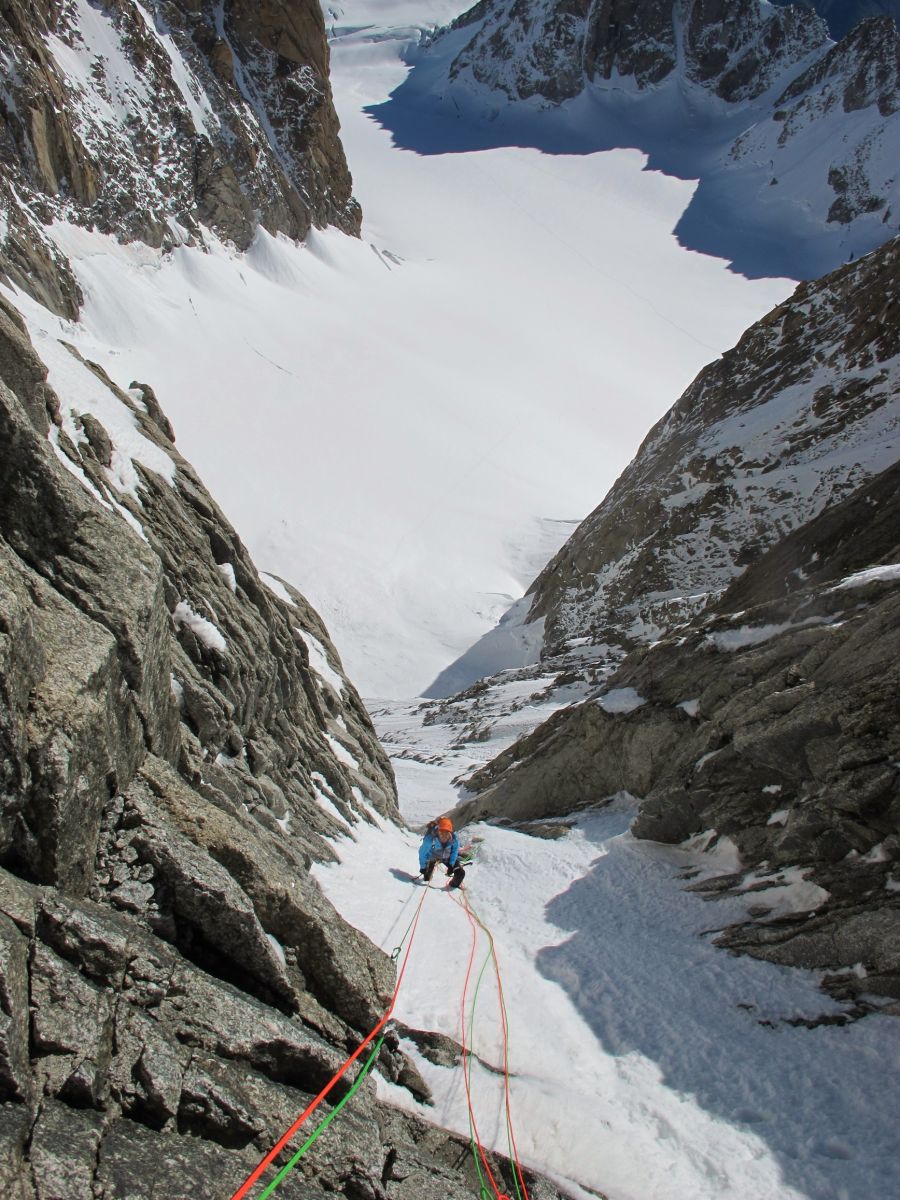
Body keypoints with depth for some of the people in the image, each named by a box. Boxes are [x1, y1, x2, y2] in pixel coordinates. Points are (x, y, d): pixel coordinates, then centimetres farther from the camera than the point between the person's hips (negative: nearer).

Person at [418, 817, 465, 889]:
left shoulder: (454, 839, -34)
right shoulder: (430, 839, -41)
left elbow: (455, 851, -12)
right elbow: (422, 852, -23)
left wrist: (451, 865, -8)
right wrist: (423, 867, -15)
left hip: (446, 858, 2)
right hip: (432, 857, -2)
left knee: (461, 873, -6)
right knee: (427, 879, 8)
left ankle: (453, 886, 27)